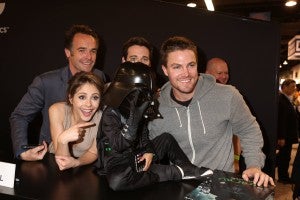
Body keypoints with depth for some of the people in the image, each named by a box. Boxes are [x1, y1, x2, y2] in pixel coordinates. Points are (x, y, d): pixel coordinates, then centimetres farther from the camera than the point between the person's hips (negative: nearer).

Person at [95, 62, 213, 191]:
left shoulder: (138, 110, 4)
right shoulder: (110, 113, -17)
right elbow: (119, 145, -29)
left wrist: (149, 151, -5)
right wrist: (134, 118, -39)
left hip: (139, 158, 7)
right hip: (118, 164, -6)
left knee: (166, 138, 2)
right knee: (117, 181, -38)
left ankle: (188, 169, 6)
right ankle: (175, 173, -28)